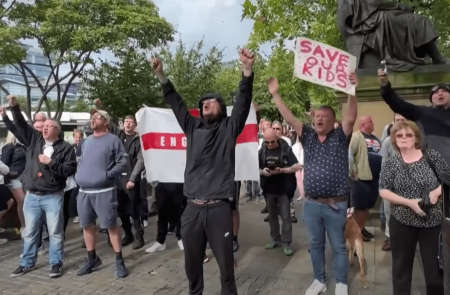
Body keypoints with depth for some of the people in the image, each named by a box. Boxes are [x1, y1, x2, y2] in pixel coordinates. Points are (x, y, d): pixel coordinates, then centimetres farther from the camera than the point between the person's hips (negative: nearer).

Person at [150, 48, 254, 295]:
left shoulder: (229, 128, 3)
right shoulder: (193, 127, 12)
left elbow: (243, 101, -8)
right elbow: (176, 103, 13)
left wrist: (248, 71, -21)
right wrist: (161, 76, 4)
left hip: (219, 208, -3)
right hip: (192, 208, 3)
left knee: (225, 262, 7)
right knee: (192, 262, 15)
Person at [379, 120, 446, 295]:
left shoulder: (431, 156, -3)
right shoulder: (390, 163, -3)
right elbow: (383, 191, -7)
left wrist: (436, 192, -15)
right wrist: (409, 202, -18)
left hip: (433, 221, 0)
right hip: (402, 221, 0)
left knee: (435, 265, 10)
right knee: (402, 265, 14)